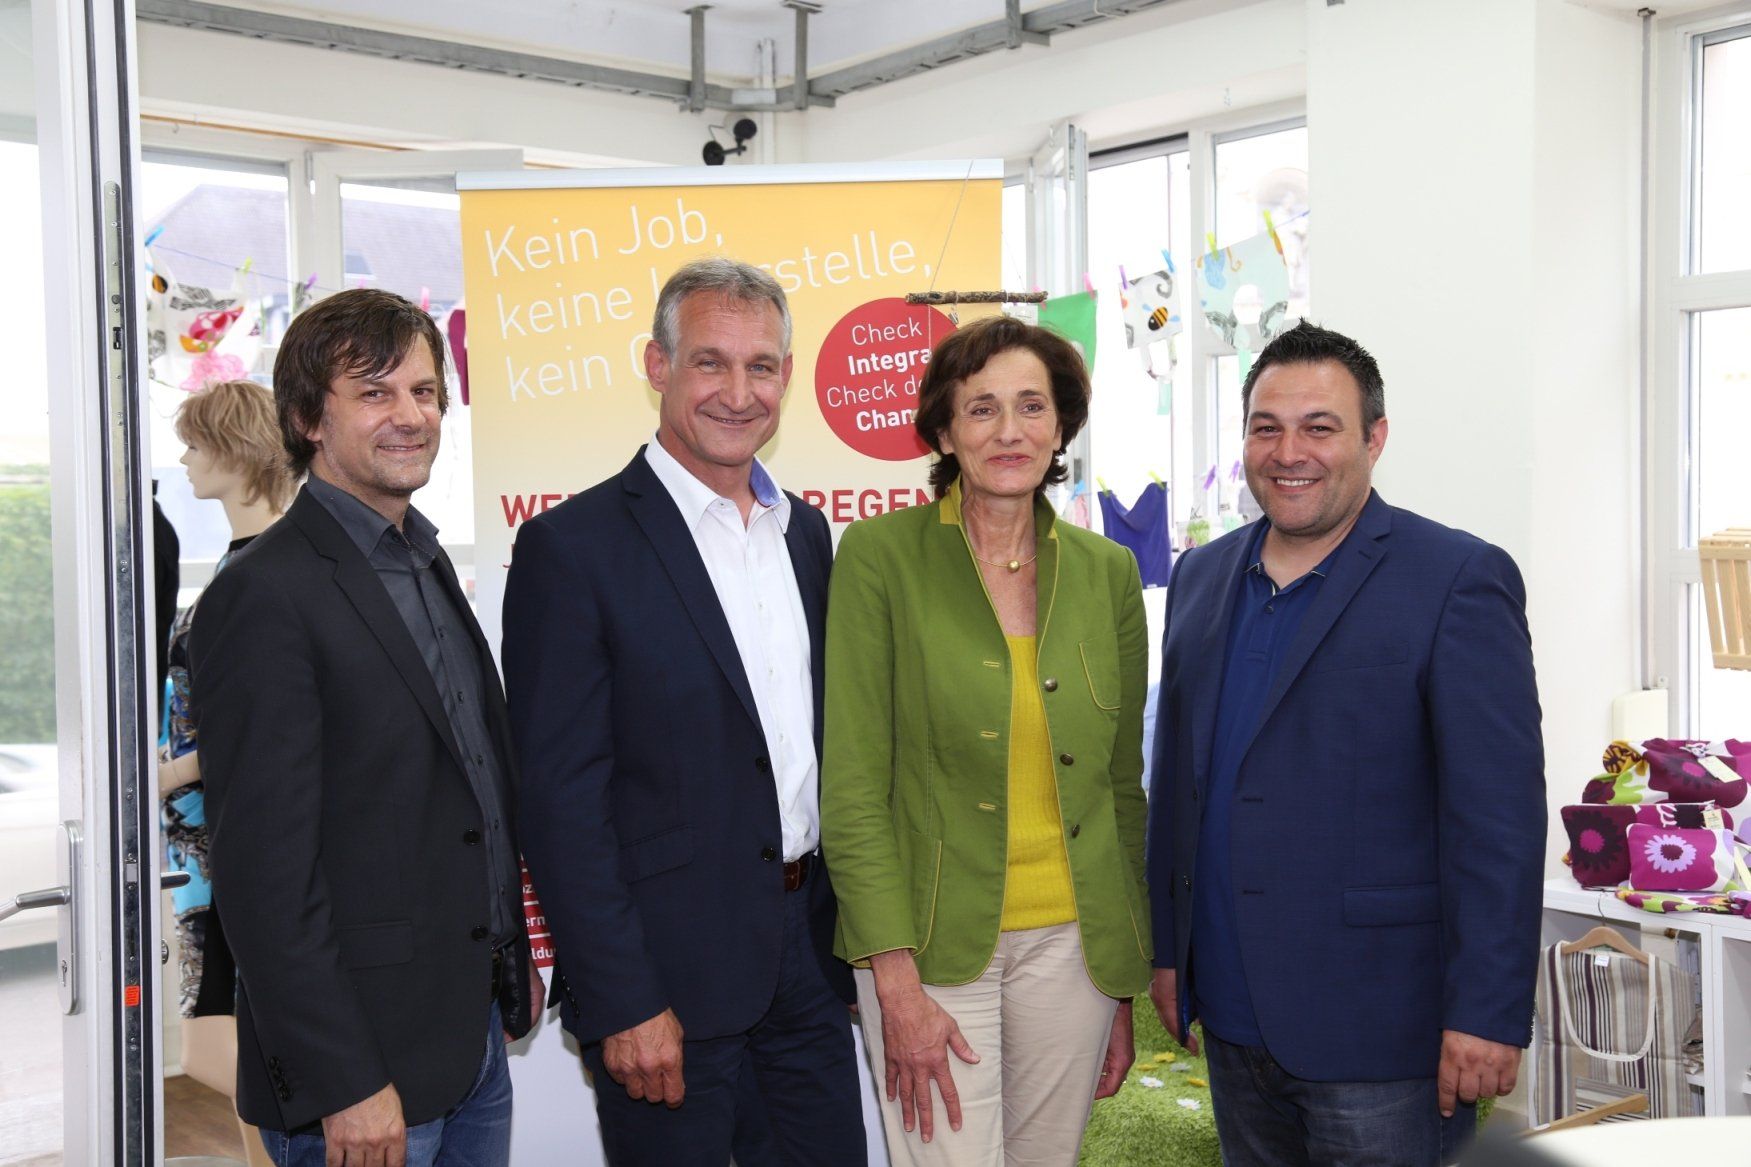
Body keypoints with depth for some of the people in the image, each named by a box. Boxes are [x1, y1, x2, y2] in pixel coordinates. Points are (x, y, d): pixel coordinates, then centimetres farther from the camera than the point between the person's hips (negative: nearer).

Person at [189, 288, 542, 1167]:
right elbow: (264, 871, -19)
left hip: (474, 1037, 8)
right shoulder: (264, 595, -16)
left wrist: (512, 959, 16)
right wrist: (342, 1086, -19)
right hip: (365, 1074, -8)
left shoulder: (426, 564, 11)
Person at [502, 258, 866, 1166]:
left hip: (808, 954, 6)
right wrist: (622, 1005, -16)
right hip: (665, 979, -6)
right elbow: (559, 800, -14)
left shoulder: (804, 531, 8)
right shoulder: (573, 546, -13)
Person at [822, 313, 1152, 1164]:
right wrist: (896, 984, -14)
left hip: (1072, 939, 4)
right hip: (933, 938, -3)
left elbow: (1123, 785, 10)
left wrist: (1125, 983, 9)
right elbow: (852, 782, -9)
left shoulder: (1107, 572, 5)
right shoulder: (880, 554, -6)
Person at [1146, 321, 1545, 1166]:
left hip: (1373, 1033, -6)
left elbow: (1498, 814, -13)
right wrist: (1165, 946, 13)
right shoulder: (1202, 577, 10)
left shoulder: (1458, 580, -9)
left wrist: (1487, 1013, -16)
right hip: (1232, 1018, 6)